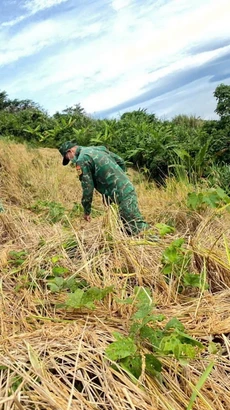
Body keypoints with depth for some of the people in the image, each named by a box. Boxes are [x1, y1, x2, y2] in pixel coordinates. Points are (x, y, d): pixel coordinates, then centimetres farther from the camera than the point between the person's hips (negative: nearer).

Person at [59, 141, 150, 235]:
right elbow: (121, 162, 21)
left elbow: (87, 188, -10)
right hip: (128, 188, 9)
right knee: (125, 229, 14)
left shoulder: (82, 160, -8)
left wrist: (87, 212, 3)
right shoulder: (98, 148, 17)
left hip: (122, 195, -9)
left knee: (139, 228, -9)